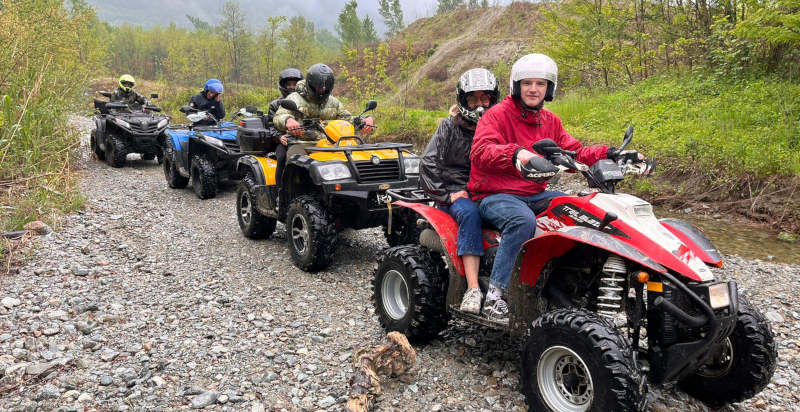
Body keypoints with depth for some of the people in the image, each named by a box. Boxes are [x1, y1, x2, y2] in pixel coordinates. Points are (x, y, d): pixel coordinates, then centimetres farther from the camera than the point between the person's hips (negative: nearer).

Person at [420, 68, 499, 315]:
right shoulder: (449, 127, 6)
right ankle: (473, 289, -43)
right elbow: (428, 165, 0)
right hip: (455, 193, -3)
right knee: (470, 213, -37)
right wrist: (447, 195, -9)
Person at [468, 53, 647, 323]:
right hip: (495, 196, -7)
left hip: (535, 194, 7)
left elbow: (573, 153, 14)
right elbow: (480, 151, -25)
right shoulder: (497, 115, -7)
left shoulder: (550, 121, 16)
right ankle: (494, 297, -31)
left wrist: (609, 154, -1)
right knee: (523, 220, -37)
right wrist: (516, 153, -44)